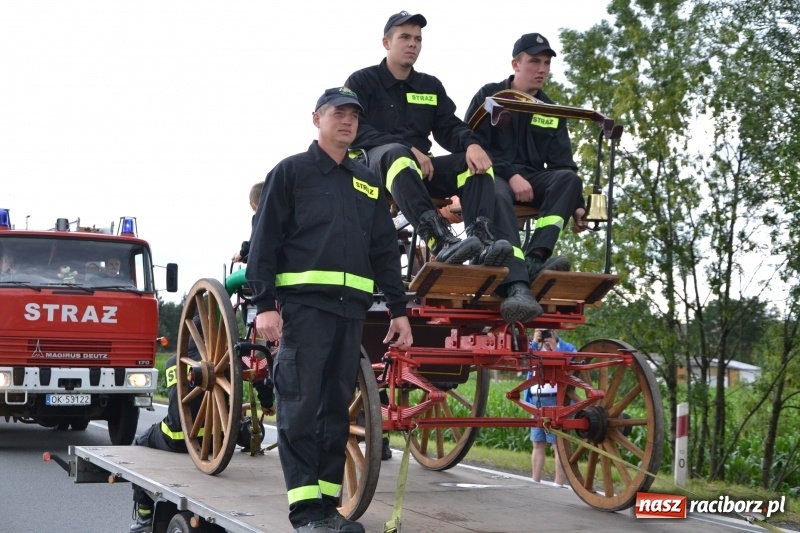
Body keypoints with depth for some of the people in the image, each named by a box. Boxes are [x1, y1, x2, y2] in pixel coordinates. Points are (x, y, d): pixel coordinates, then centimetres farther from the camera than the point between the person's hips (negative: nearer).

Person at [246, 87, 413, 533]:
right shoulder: (291, 172, 5)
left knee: (337, 407, 6)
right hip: (303, 303, -5)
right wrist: (265, 303, -10)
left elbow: (386, 250, 20)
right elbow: (265, 241, -1)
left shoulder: (367, 183, 20)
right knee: (301, 406, -8)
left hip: (352, 308, 5)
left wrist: (399, 309, 13)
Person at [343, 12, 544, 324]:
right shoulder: (362, 82, 6)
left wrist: (471, 144, -17)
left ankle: (482, 240, -45)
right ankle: (440, 240, -58)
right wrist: (408, 148, -20)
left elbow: (449, 128, 8)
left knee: (475, 164, -21)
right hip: (374, 163, -5)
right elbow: (354, 130, -8)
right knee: (396, 153, -40)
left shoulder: (430, 87, 20)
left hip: (420, 169, 5)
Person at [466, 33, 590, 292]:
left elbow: (563, 165, 11)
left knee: (570, 179, -26)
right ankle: (516, 282, -58)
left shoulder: (551, 112, 17)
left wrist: (577, 206, -6)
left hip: (531, 180, 5)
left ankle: (535, 258, -43)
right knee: (498, 196, -40)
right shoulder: (490, 96, 5)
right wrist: (511, 175, -19)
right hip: (492, 175, -5)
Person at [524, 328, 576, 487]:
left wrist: (555, 349, -12)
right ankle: (535, 482, 16)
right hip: (536, 401, 6)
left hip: (556, 401, -5)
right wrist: (534, 342, -11)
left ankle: (559, 484, -7)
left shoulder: (567, 349, 2)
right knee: (538, 444, 10)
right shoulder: (536, 348, 15)